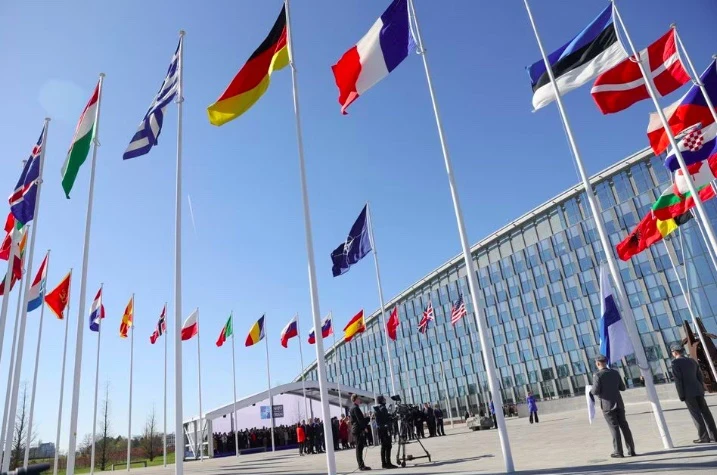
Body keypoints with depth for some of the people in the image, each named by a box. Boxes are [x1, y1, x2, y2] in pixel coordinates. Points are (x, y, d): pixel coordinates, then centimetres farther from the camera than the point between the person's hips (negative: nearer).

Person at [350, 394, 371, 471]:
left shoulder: (356, 408, 19)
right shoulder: (355, 408, -13)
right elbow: (359, 419, -17)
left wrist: (368, 418, 10)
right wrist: (364, 427, -11)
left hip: (359, 430, 10)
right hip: (358, 430, -10)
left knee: (360, 447, 10)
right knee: (359, 448, -8)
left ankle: (361, 465, 14)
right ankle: (361, 466, -7)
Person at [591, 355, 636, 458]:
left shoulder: (597, 375, -13)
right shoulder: (615, 373, 3)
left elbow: (596, 391, -16)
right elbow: (622, 387, 9)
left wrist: (591, 391, 5)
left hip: (607, 405, -5)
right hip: (618, 403, 5)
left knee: (614, 428, 1)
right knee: (624, 426, 11)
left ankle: (618, 452, 4)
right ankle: (631, 450, 16)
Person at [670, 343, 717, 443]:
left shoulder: (675, 363, -10)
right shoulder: (692, 361, 12)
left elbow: (678, 380, -14)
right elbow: (700, 376, 14)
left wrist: (681, 396, -9)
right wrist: (702, 390, 20)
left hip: (688, 393, -7)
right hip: (698, 391, 7)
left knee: (696, 414, -2)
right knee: (705, 412, 10)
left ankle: (703, 437, -1)